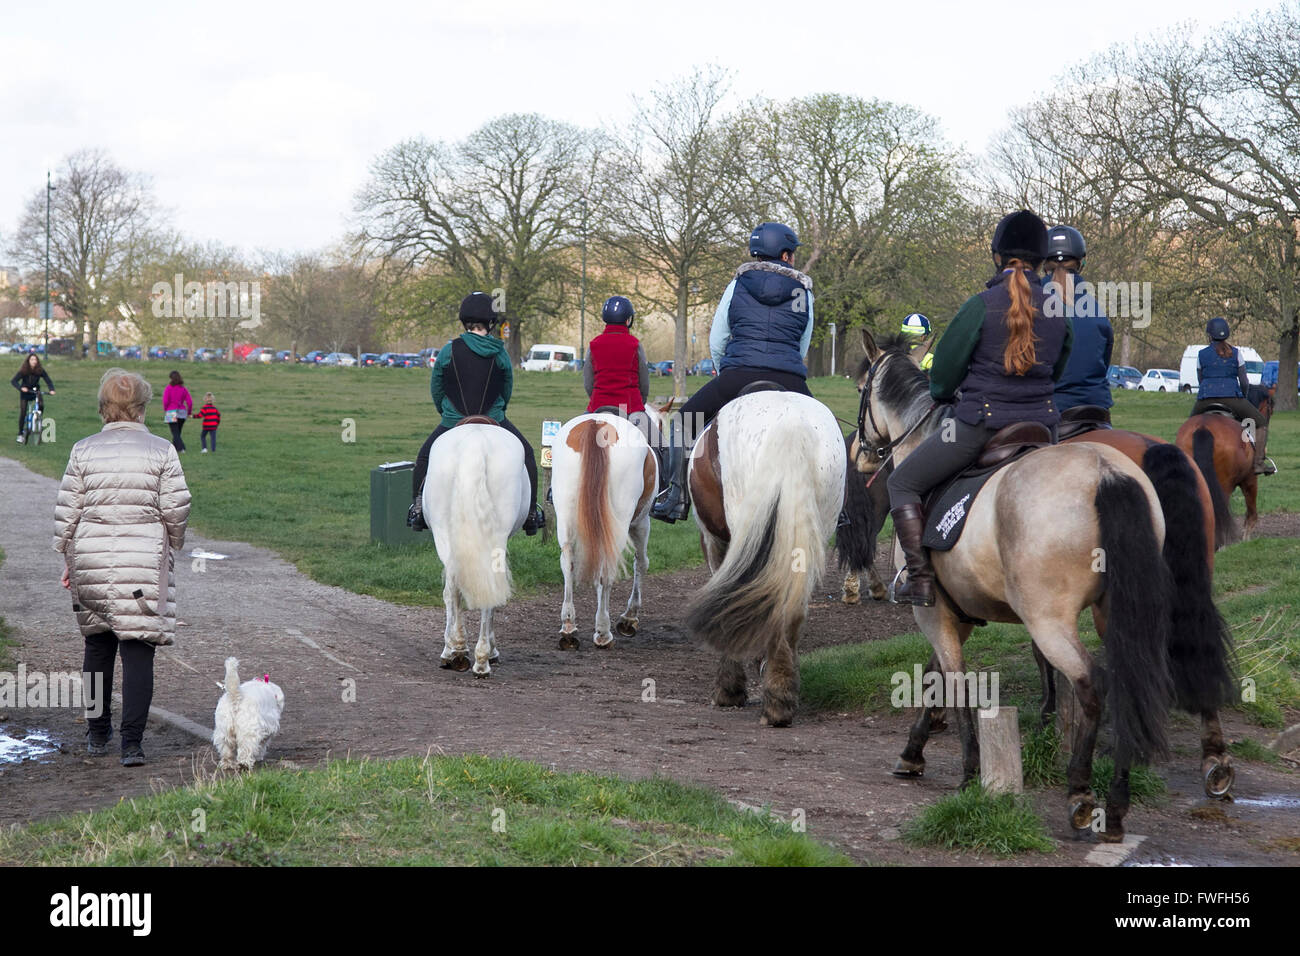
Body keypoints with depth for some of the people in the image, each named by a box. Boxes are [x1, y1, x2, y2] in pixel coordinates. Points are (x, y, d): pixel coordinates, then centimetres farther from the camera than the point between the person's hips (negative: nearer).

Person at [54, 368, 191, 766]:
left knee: (97, 644, 17)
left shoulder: (83, 451, 1)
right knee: (137, 649, -2)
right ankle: (132, 742, -9)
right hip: (144, 564, -2)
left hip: (91, 561, 2)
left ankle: (98, 733, 26)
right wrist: (172, 548, 16)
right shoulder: (161, 451, -3)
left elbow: (67, 512, 3)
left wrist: (68, 559, 14)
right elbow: (176, 509, -2)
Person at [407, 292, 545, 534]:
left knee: (425, 457, 23)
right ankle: (531, 512, 16)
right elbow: (507, 391, 5)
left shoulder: (449, 350, -9)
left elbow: (435, 389, 1)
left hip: (453, 423, 0)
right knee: (526, 454, 19)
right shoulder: (500, 353, -7)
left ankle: (418, 507, 13)